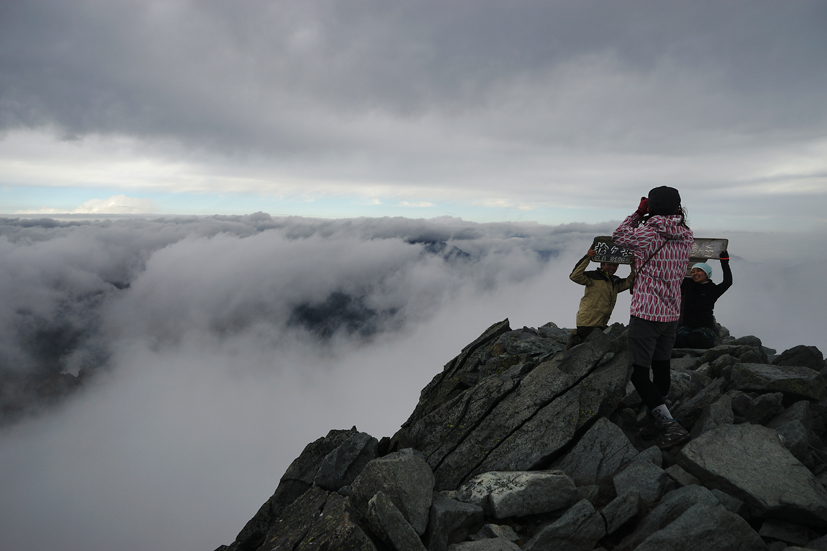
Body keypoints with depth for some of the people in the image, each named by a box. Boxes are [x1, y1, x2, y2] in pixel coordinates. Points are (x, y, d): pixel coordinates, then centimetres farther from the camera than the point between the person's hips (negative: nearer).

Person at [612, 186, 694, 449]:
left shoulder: (647, 234, -16)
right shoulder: (686, 237, 3)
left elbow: (618, 235, 1)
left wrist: (639, 213, 11)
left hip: (646, 314, -7)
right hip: (672, 314, 7)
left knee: (638, 372, -1)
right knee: (661, 366, 20)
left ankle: (670, 425, -9)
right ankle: (657, 420, 35)